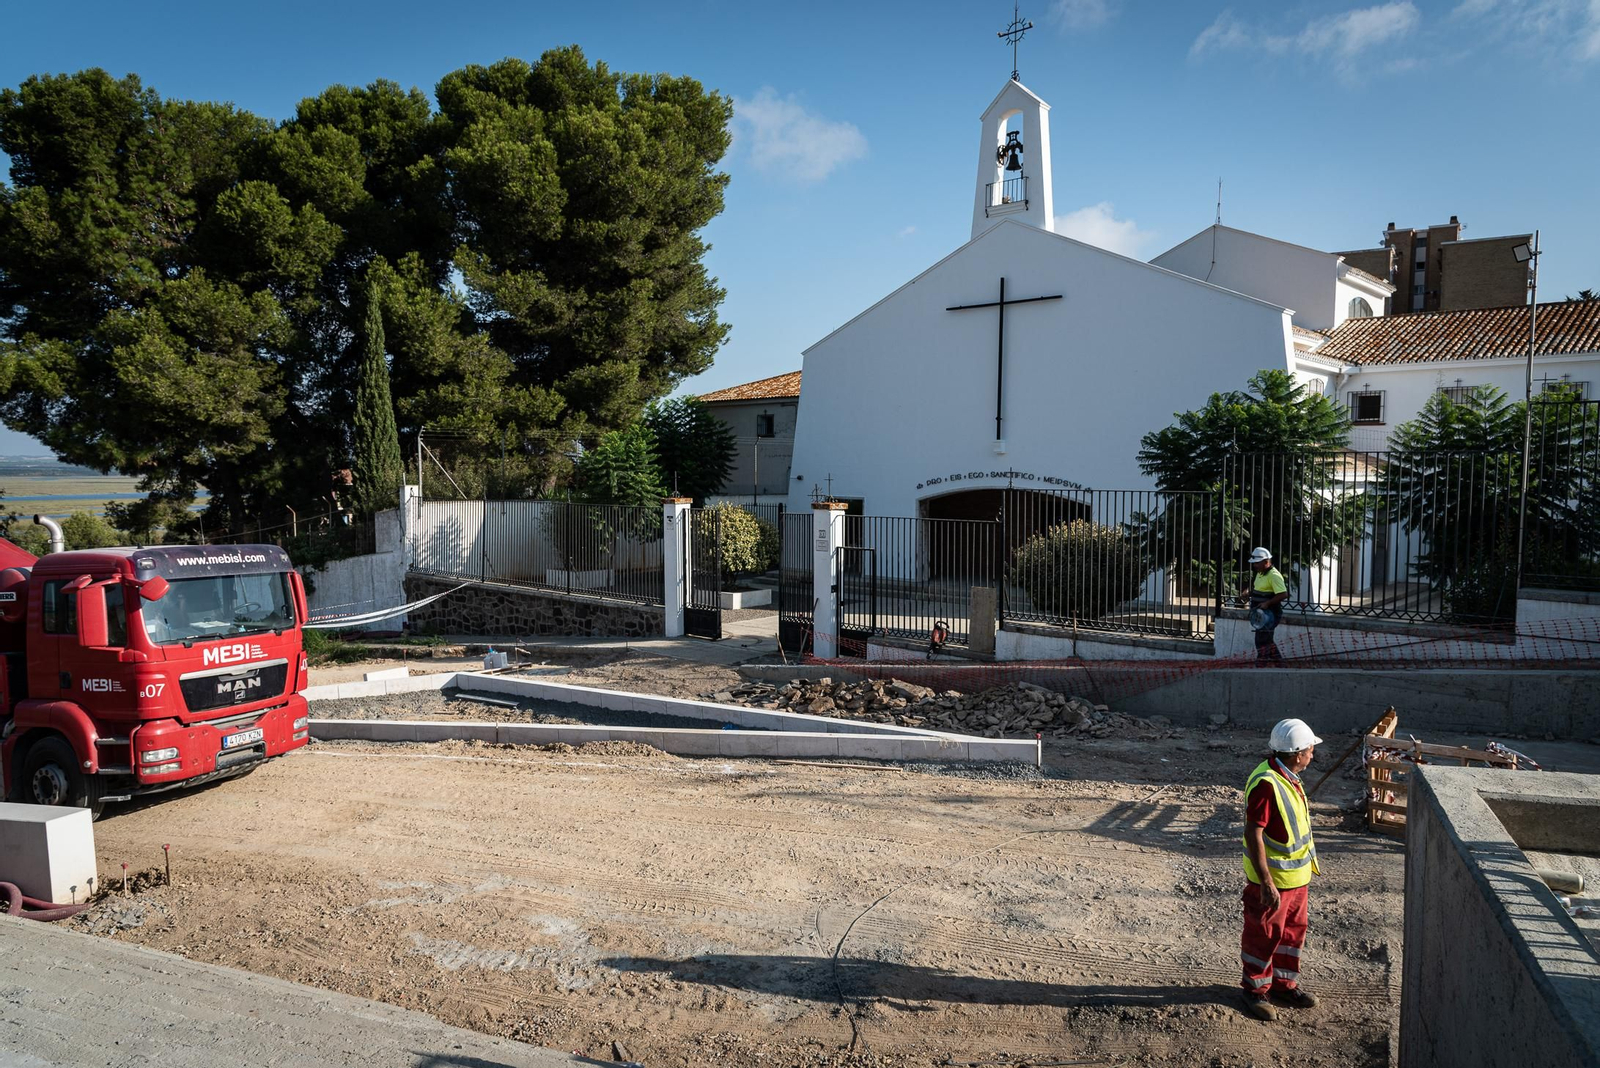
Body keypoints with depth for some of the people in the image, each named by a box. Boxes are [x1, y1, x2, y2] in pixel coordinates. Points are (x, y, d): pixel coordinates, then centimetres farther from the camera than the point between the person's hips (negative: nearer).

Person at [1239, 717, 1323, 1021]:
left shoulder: (1288, 777, 4)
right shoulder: (1265, 783, -28)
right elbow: (1253, 834, -28)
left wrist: (1308, 863, 24)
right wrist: (1267, 883, -27)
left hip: (1296, 876, 9)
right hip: (1272, 879, -9)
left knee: (1293, 930, 21)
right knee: (1264, 935, 7)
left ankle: (1284, 984, 38)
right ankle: (1256, 990, 23)